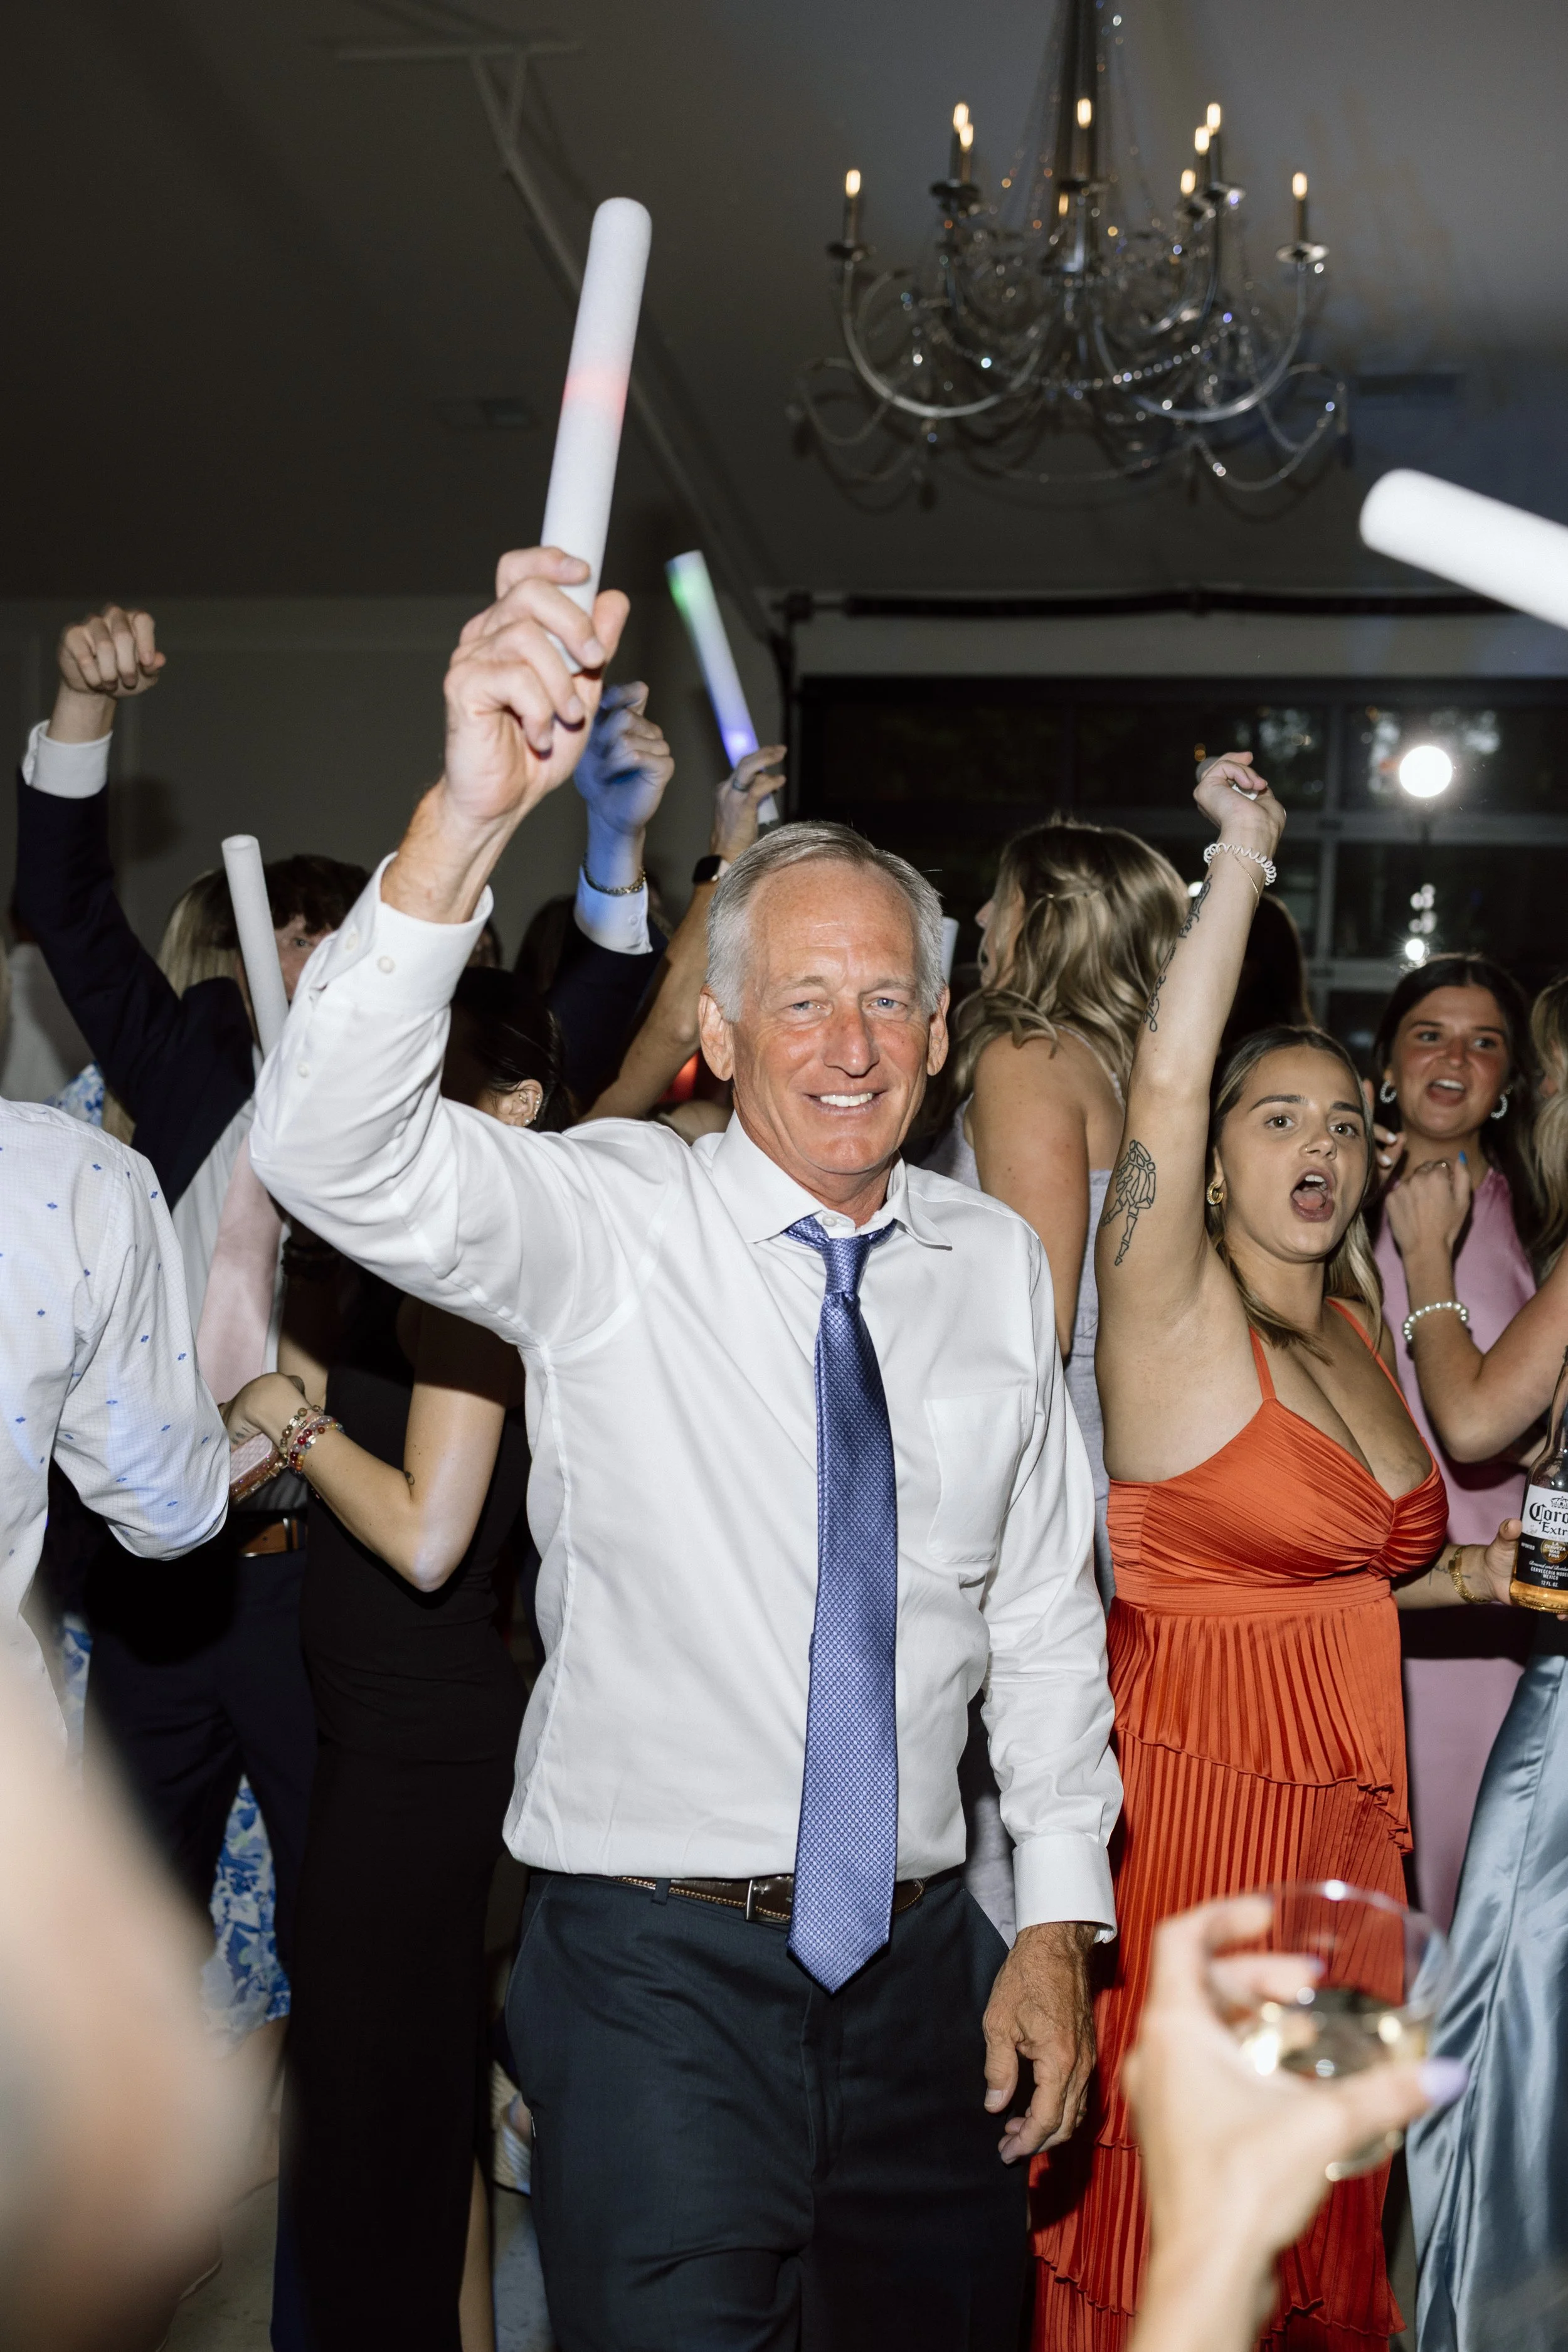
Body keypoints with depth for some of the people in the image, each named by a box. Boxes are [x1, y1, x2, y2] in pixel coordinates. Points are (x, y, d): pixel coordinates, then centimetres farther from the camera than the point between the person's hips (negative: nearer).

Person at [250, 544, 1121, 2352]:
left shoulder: (998, 1264, 3)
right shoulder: (609, 1221, -10)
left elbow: (1046, 1608, 8)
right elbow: (337, 1152, -28)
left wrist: (1060, 1918, 4)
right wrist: (467, 819, -42)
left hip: (923, 1966, 4)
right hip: (659, 1972, -4)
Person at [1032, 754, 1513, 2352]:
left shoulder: (1354, 1328, 10)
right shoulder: (1173, 1311, -12)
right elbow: (1163, 1081, -29)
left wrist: (1458, 1579, 5)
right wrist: (1242, 855, -26)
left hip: (1343, 1804, 7)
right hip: (1190, 1788, -7)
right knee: (1161, 2179, 4)